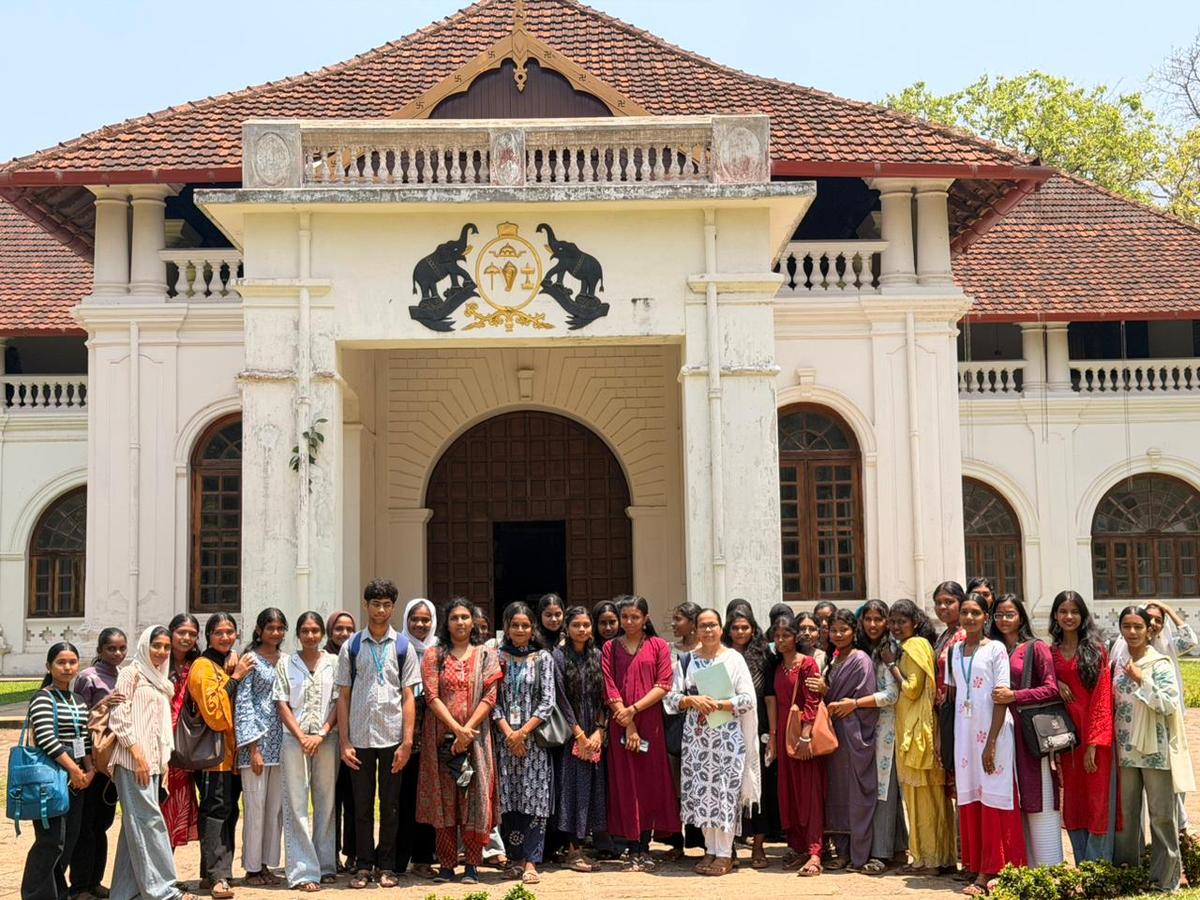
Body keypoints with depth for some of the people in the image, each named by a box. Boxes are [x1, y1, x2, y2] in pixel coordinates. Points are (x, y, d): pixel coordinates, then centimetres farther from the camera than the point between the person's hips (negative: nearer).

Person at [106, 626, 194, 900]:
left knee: (136, 823, 9)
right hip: (133, 760, -8)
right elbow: (119, 717, -11)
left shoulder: (161, 680, 19)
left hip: (153, 761, 8)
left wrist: (164, 760, 13)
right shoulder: (132, 673, -3)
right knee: (149, 820, -9)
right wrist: (138, 755, -16)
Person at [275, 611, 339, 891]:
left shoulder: (333, 663, 6)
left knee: (326, 801, 6)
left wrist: (321, 735, -9)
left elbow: (339, 703, 2)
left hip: (327, 739, 1)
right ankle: (303, 871, -1)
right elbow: (282, 704, 3)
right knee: (296, 804, -3)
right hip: (294, 739, 0)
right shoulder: (286, 663, 6)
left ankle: (326, 865, 16)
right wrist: (301, 737, -7)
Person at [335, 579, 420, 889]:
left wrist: (407, 742, -7)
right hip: (359, 738, 0)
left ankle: (386, 866, 17)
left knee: (390, 805, 7)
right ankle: (364, 865, 17)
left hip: (392, 738, 0)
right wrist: (344, 742, -2)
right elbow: (343, 696, 4)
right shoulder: (351, 646, 4)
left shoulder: (403, 647, 3)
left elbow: (408, 697, 1)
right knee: (362, 805, 7)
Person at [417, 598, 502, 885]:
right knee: (444, 798, 1)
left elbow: (490, 697, -1)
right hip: (442, 737, 0)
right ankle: (446, 864, 9)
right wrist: (456, 728, -14)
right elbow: (432, 696, -3)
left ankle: (472, 865, 5)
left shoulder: (486, 655, 7)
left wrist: (467, 729, -12)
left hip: (475, 736, 0)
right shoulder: (434, 655, 7)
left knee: (475, 796, -2)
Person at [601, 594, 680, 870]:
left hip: (651, 721, 0)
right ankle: (633, 850, 4)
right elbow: (610, 689, 0)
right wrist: (628, 726, -9)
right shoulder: (610, 648, 7)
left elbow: (663, 685, -3)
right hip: (620, 724, 0)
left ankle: (645, 847, 8)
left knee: (651, 782, 0)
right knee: (626, 784, 0)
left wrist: (634, 709, -13)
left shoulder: (658, 646, 5)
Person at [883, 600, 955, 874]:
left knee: (921, 795, -5)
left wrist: (891, 664, -9)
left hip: (917, 730, -10)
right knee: (933, 795, 11)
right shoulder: (914, 646, 17)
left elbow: (911, 689, -17)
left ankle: (926, 860, 0)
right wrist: (893, 664, 9)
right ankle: (943, 856, 15)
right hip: (910, 727, 10)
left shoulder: (915, 646, -11)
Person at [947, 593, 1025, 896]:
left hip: (992, 732, -5)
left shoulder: (996, 649, -5)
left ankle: (989, 873, 1)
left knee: (992, 800, -3)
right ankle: (974, 864, 15)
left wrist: (991, 742, -15)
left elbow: (1002, 698, -9)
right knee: (969, 800, 6)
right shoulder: (954, 651, 10)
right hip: (964, 733, 5)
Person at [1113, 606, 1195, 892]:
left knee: (1161, 815, 2)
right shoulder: (1118, 663, 7)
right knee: (1126, 813, 11)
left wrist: (1142, 680, -19)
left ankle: (1166, 880, 11)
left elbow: (1170, 704, -16)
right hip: (1126, 750, 4)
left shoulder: (1160, 664, -7)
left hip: (1155, 750, -4)